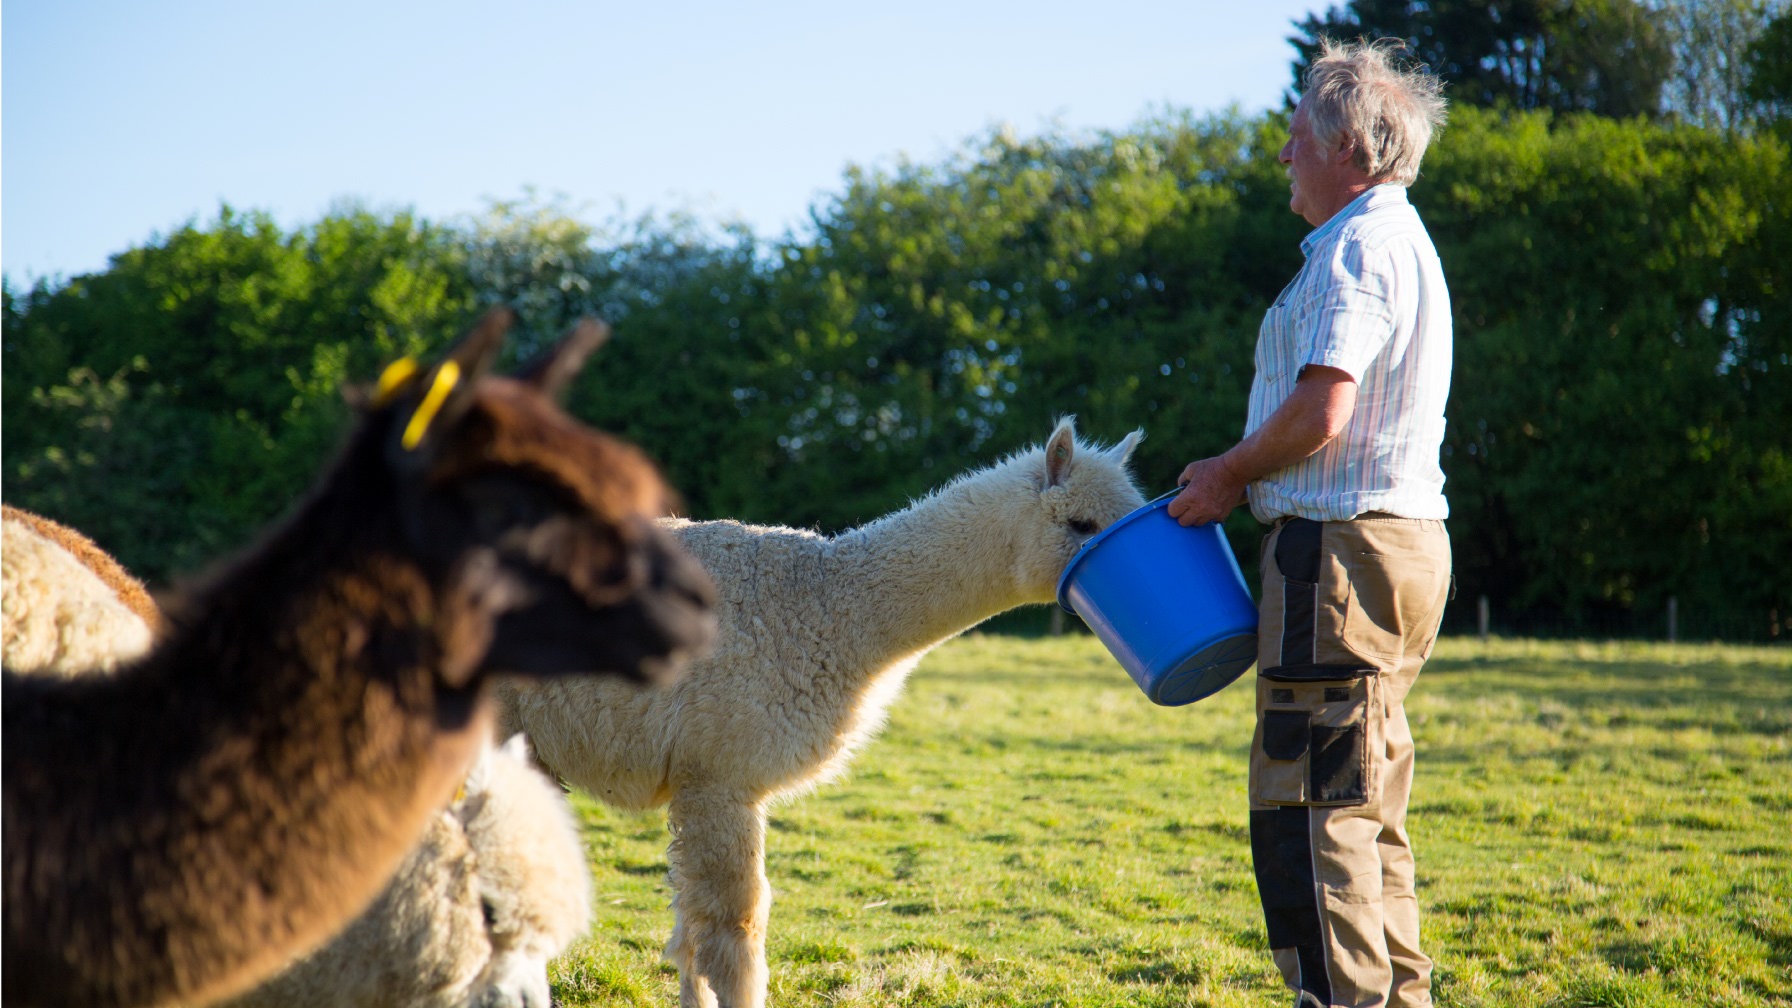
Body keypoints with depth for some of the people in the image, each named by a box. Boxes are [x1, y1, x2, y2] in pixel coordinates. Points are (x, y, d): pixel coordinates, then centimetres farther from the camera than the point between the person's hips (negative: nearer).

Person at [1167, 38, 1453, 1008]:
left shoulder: (1357, 248, -13)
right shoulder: (1400, 239, 21)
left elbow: (1320, 413, -23)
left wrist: (1230, 473, -7)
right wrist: (1246, 478, 18)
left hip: (1342, 547, -11)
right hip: (1401, 537, 11)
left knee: (1308, 804, -10)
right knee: (1366, 810, 15)